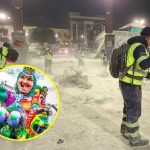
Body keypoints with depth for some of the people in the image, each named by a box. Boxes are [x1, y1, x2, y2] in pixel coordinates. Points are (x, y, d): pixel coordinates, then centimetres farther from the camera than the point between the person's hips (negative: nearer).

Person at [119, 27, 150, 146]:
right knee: (134, 111, 3)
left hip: (126, 83, 10)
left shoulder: (134, 46, 15)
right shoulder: (139, 46, -17)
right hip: (131, 85, -10)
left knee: (129, 108, 22)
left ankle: (125, 130, 38)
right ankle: (134, 138, 18)